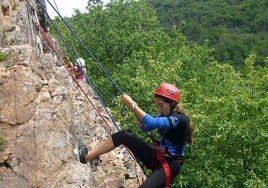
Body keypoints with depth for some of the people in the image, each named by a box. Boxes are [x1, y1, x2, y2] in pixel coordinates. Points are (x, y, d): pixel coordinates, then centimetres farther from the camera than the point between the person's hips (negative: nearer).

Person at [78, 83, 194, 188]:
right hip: (156, 156, 8)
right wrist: (135, 110, -5)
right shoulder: (165, 115, 6)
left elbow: (152, 123, -35)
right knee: (123, 136, -6)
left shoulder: (180, 119, -21)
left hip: (169, 165, -8)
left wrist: (133, 106, -29)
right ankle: (87, 156, 0)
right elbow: (145, 127, 12)